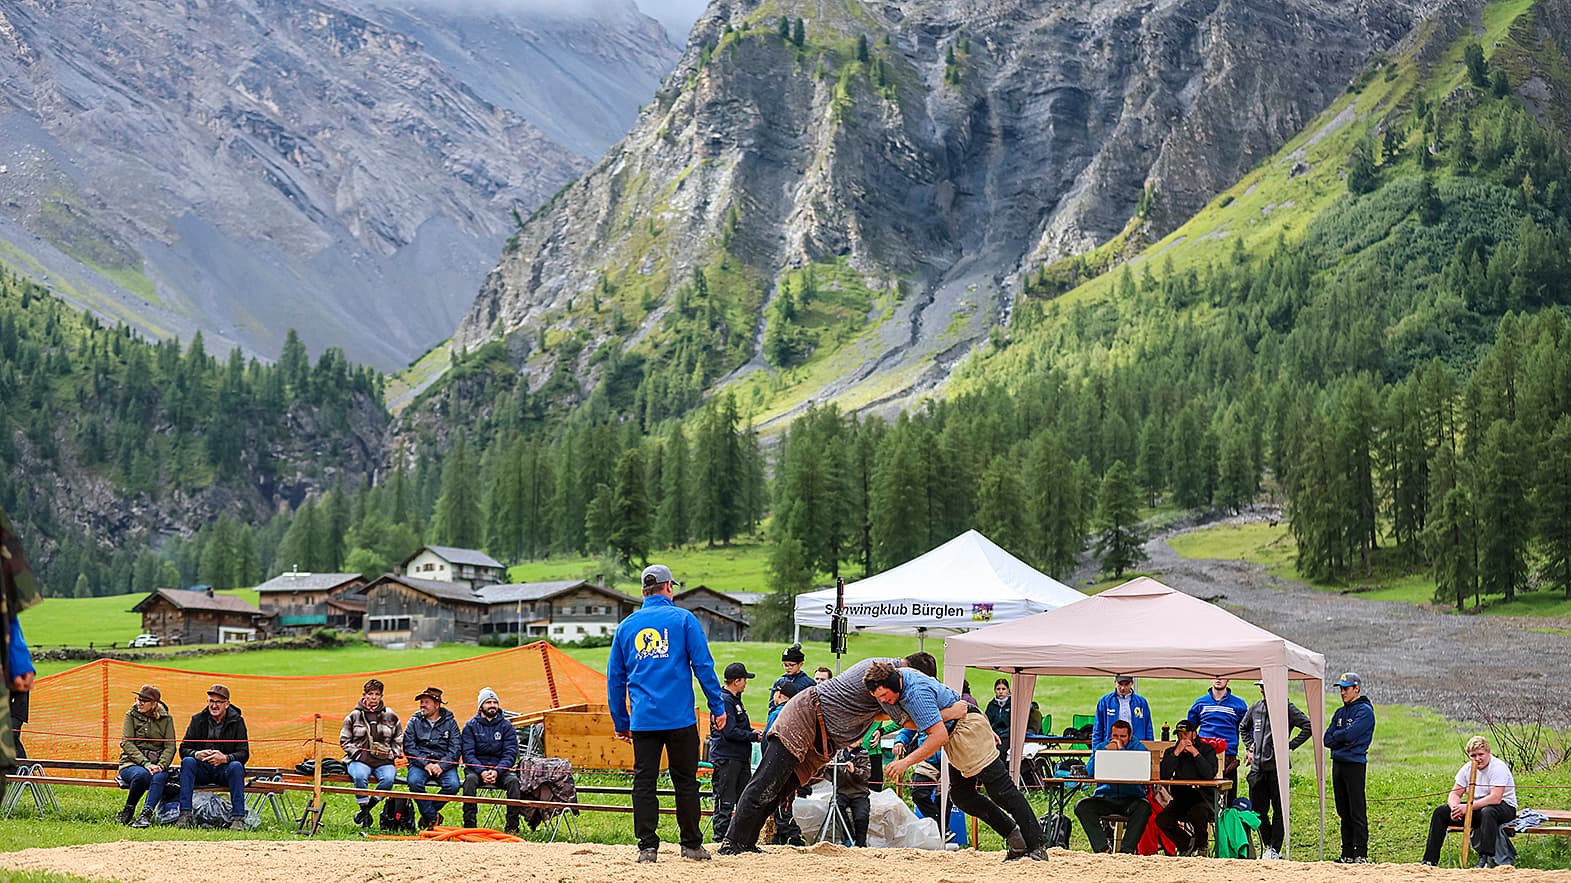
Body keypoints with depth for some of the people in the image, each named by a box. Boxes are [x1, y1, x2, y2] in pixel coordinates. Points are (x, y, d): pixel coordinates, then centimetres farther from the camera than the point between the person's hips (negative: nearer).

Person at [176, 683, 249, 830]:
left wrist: (225, 758, -30)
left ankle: (238, 818, -33)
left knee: (236, 766, -33)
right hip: (202, 770, 2)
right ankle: (185, 815, -32)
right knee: (187, 761, -28)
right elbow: (183, 749, -1)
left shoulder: (237, 721, 0)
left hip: (224, 770, -2)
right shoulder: (198, 720, 5)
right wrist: (196, 754, -25)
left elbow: (244, 753, -9)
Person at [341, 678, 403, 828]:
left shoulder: (390, 716, 12)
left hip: (384, 760, 1)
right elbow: (344, 740, 11)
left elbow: (398, 740, 21)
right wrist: (356, 753, -3)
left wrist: (393, 756, 6)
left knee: (388, 778, -31)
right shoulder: (354, 715, 7)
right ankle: (364, 809, -19)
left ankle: (368, 806, -13)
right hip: (360, 759, -1)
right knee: (360, 776, -35)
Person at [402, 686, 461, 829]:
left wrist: (441, 766, -17)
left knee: (452, 785, -29)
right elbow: (409, 747, 0)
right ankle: (433, 817, -16)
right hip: (420, 762, 0)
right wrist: (425, 764, -15)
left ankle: (427, 813, -8)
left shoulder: (450, 722, 8)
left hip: (444, 764, 0)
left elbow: (455, 749, 0)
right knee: (414, 781, -33)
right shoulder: (415, 721, 9)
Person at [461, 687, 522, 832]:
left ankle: (512, 827, -27)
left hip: (500, 768, 1)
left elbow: (510, 753, -2)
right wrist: (481, 771, -22)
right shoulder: (470, 726, 4)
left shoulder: (506, 726, 7)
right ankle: (469, 824, -34)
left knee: (513, 780, -29)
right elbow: (468, 753, -5)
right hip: (477, 767, -1)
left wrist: (497, 771, -20)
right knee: (470, 779, -34)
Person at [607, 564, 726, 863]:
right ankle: (691, 845, 9)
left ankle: (647, 846, 0)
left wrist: (621, 722, 19)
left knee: (644, 782, 4)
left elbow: (615, 678, 13)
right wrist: (717, 707, 0)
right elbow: (703, 666, -4)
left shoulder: (626, 625, 11)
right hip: (680, 718, -2)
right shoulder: (683, 619, 1)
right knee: (685, 781, 6)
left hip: (643, 719, 2)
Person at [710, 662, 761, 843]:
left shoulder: (735, 699, 17)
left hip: (741, 758, 10)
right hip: (726, 758, -10)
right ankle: (721, 838, -2)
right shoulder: (724, 700, -15)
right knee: (725, 801, -6)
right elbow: (730, 732, -20)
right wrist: (754, 737, -12)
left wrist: (751, 732, 7)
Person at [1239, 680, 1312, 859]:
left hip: (1278, 767, -6)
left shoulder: (1286, 708, -6)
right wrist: (1249, 747, 17)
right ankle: (1268, 846, 21)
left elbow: (1308, 726, -11)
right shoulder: (1255, 708, 13)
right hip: (1257, 768, 6)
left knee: (1279, 810, 1)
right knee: (1258, 810, 8)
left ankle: (1275, 849, 7)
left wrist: (1290, 745, -11)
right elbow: (1243, 728, 31)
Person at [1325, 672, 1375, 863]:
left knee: (1357, 812, -8)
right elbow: (1328, 739, 10)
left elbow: (1350, 734, -17)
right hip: (1338, 762, 8)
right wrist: (1344, 740, -6)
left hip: (1354, 763, -8)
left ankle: (1361, 853, -8)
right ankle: (1347, 853, 13)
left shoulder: (1365, 711, -5)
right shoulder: (1340, 713, 19)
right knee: (1344, 812, 10)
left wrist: (1336, 737, 1)